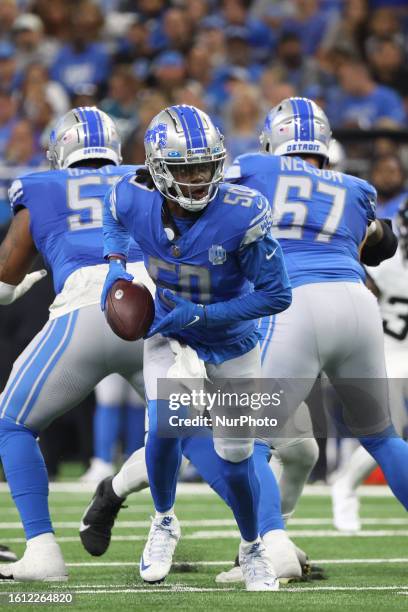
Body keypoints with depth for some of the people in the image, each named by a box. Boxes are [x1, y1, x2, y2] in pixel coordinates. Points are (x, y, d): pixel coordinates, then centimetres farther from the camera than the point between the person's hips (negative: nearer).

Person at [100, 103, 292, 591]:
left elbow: (275, 295, -24)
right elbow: (114, 221, 6)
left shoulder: (242, 215, -33)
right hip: (170, 330, 1)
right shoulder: (134, 201, -23)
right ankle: (164, 523, 9)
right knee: (162, 427, -21)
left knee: (234, 456, 5)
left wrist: (200, 314, -28)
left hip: (231, 337, -1)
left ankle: (252, 549, 33)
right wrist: (115, 265, -11)